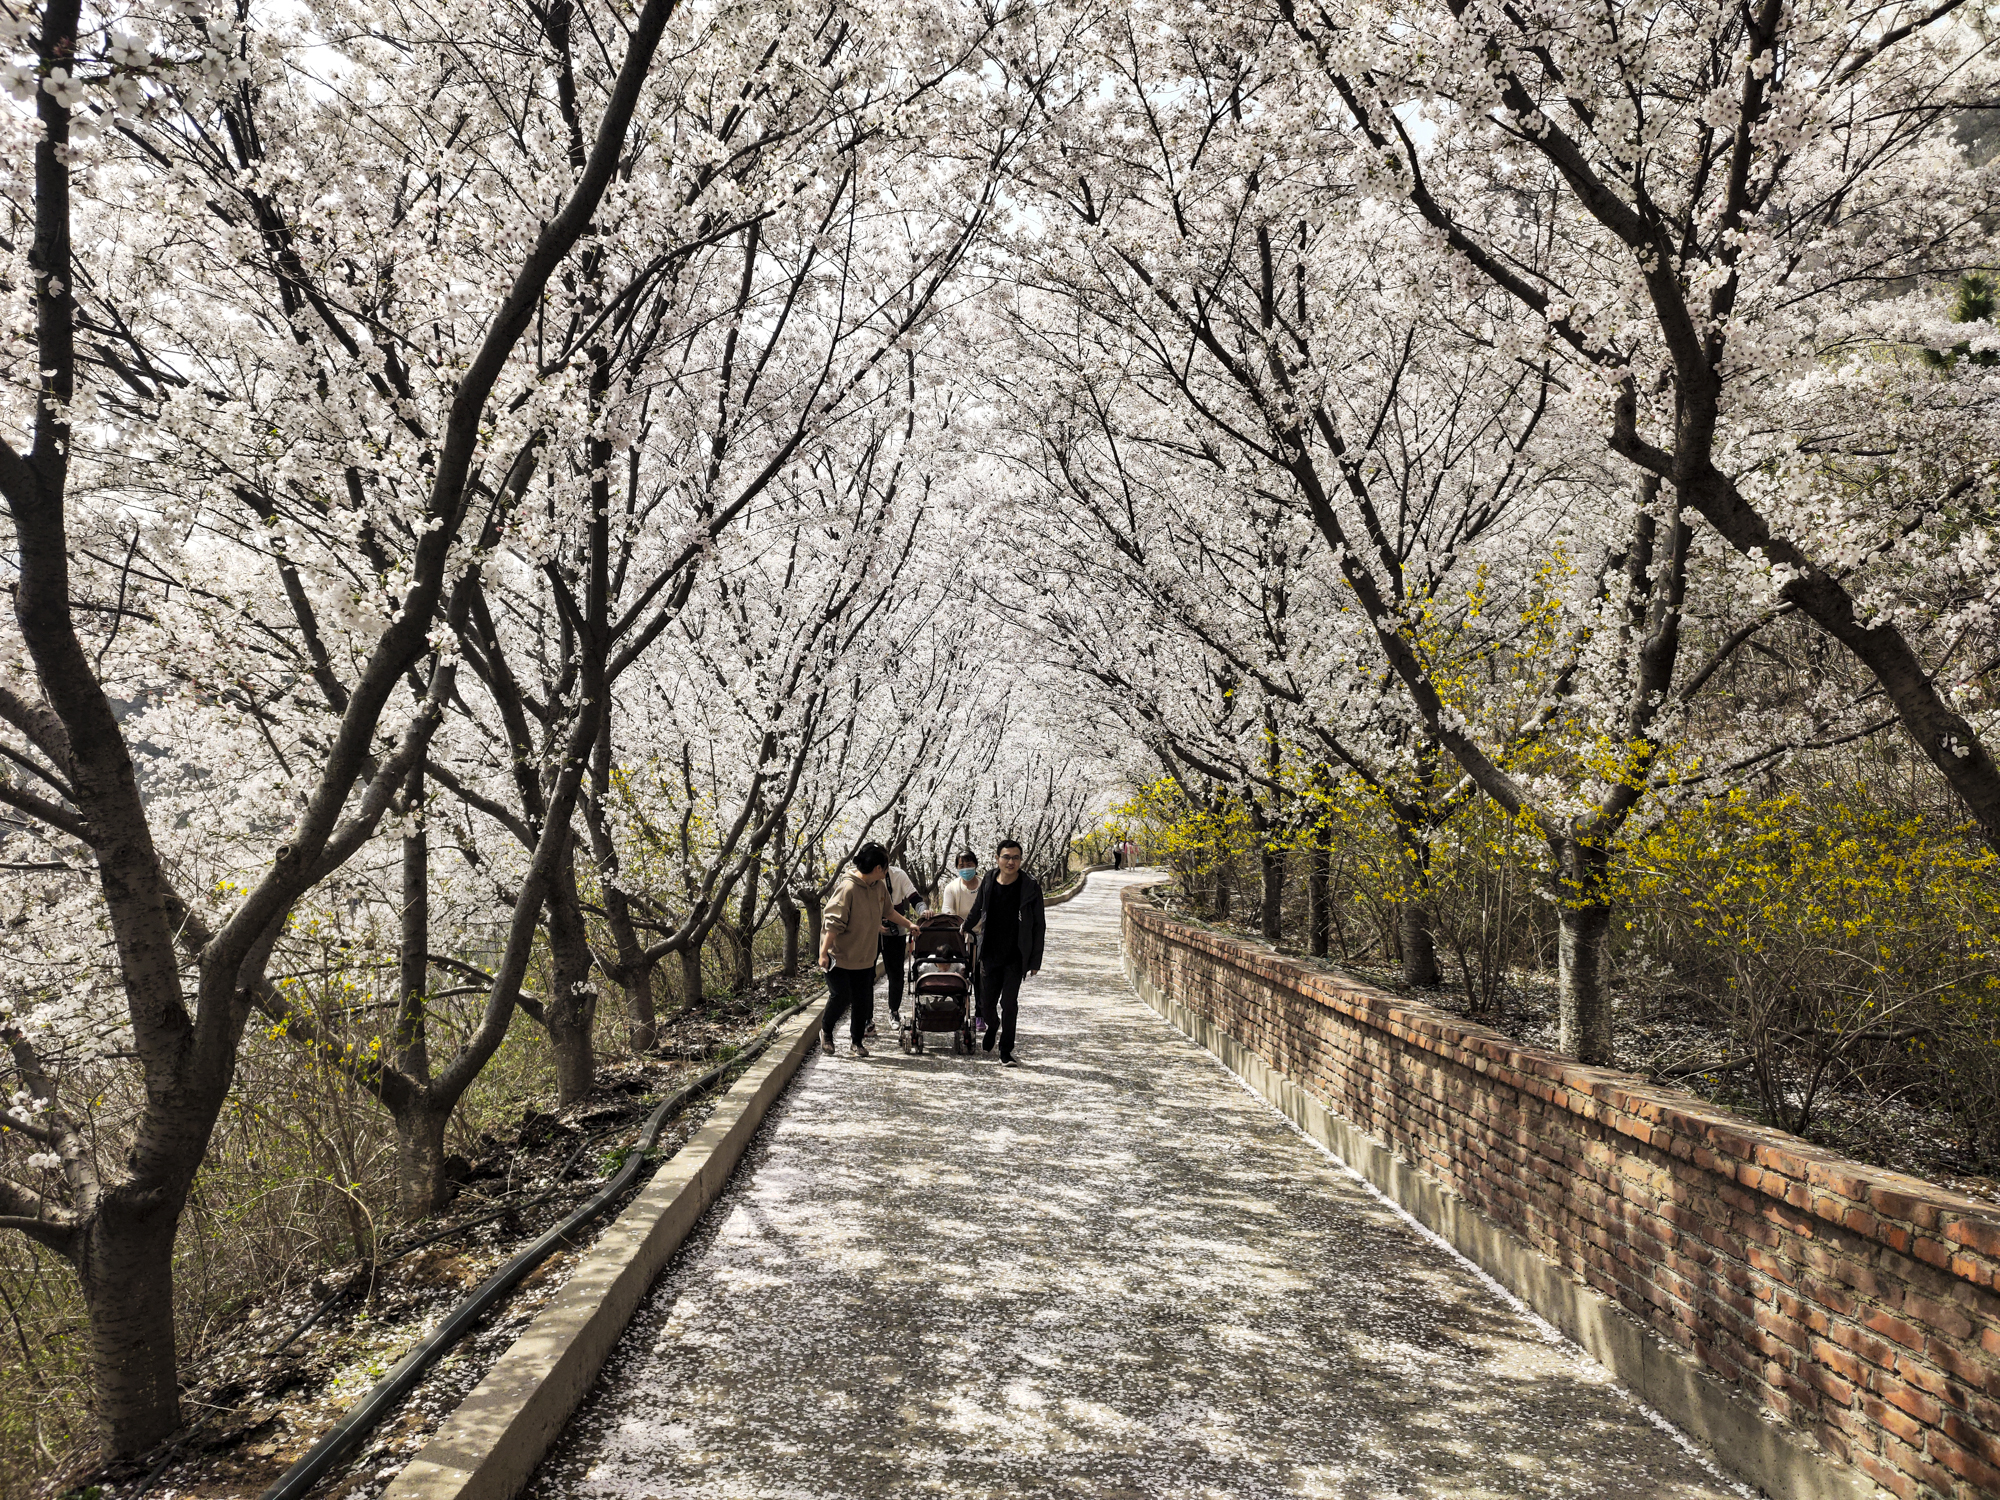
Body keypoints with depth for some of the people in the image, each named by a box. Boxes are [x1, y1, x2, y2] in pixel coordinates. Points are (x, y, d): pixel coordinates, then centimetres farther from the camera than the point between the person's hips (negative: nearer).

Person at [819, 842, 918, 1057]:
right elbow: (833, 922, -23)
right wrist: (823, 953, -22)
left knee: (862, 1001, 7)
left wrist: (909, 924, 25)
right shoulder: (848, 888, -23)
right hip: (839, 956, -7)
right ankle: (826, 1030, 19)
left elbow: (888, 911, 21)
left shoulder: (880, 886, 1)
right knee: (841, 996, -7)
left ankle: (857, 1040, 23)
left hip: (864, 956, 7)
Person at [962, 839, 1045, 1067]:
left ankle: (1006, 1051, 6)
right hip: (990, 955, 3)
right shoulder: (988, 883, 0)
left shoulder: (1030, 887, -7)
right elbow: (975, 913, 19)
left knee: (1009, 1003, -7)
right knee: (987, 1004, 8)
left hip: (1015, 958, -3)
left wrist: (1035, 960, -6)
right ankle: (992, 1031, 39)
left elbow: (1039, 926, -4)